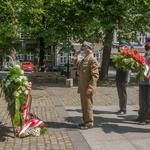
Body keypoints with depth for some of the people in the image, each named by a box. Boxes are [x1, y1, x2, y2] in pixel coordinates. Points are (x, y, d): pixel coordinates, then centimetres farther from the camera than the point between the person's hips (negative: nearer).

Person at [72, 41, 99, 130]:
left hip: (87, 88, -9)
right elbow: (76, 64, 32)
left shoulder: (92, 59, -14)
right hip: (82, 87, 9)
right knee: (84, 105, 15)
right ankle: (86, 121, 26)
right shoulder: (84, 59, 15)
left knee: (87, 105, -2)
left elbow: (95, 75, -19)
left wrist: (90, 87, -23)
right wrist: (76, 56, 14)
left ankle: (89, 123, 7)